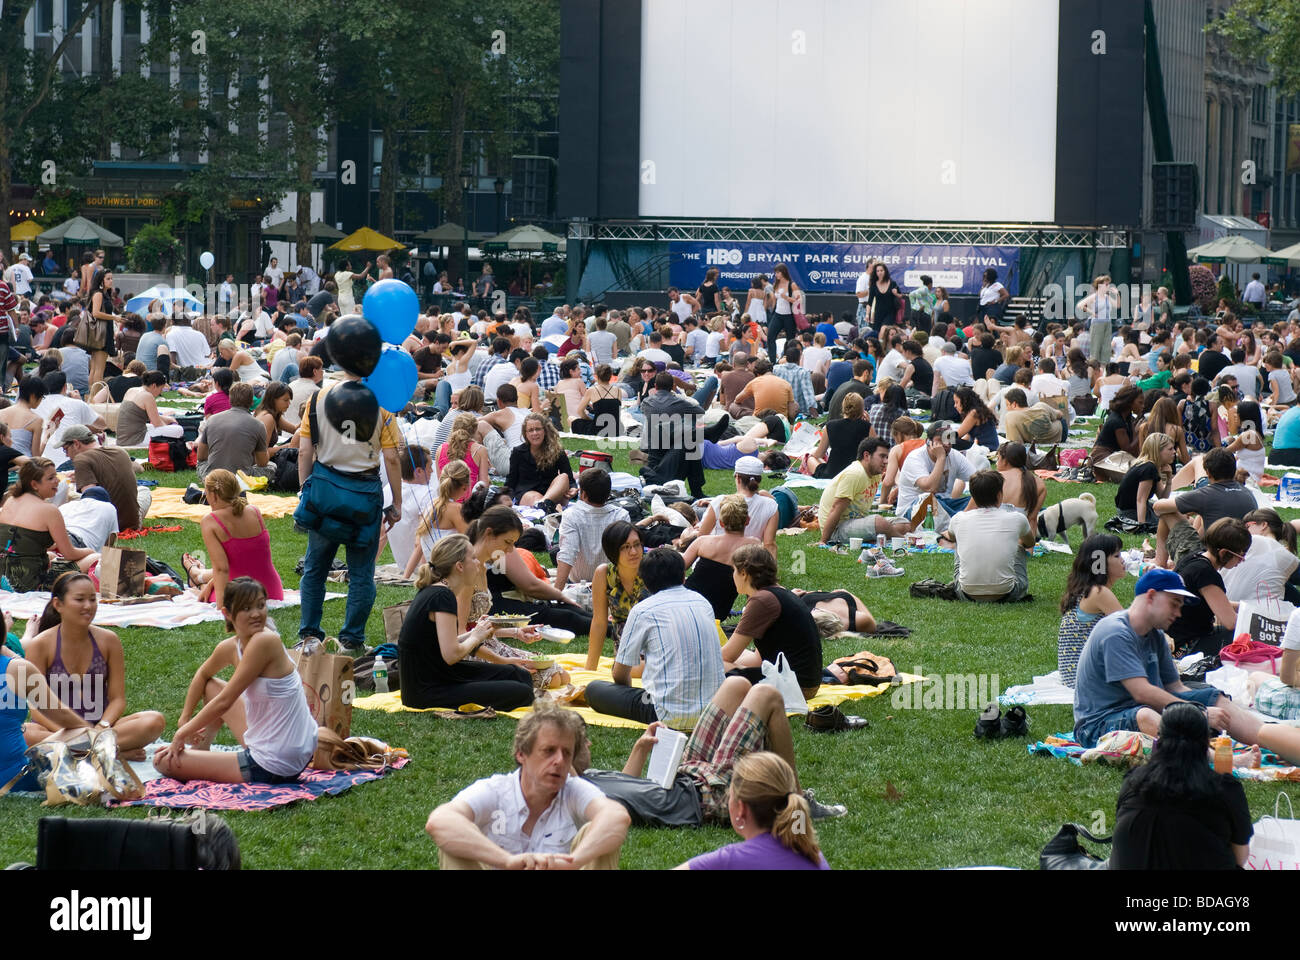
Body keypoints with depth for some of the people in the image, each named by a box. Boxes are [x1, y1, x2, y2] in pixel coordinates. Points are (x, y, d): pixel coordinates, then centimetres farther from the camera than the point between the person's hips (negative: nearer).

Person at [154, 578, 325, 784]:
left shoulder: (266, 642, -22)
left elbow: (224, 702, -18)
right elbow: (203, 674, 26)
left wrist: (182, 733, -7)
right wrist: (185, 719, 21)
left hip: (272, 768, -9)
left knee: (163, 762, -4)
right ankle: (200, 750, 36)